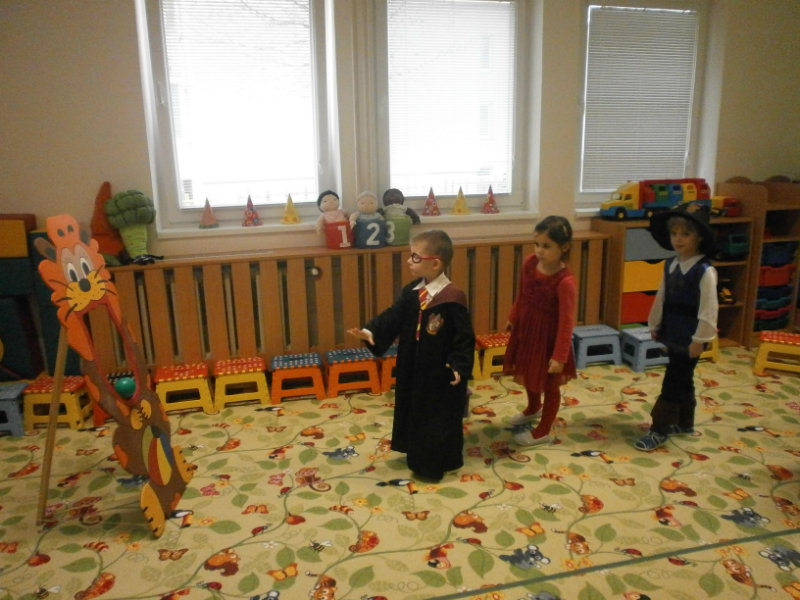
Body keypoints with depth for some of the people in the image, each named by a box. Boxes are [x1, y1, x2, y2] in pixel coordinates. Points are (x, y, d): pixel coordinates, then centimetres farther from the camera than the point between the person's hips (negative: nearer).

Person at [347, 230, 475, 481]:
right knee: (414, 412, 21)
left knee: (441, 418, 9)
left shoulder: (453, 298, -21)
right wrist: (371, 332, -19)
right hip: (413, 368, 8)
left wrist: (459, 366, -21)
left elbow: (465, 337, -17)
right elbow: (393, 316, -4)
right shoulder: (411, 292, 0)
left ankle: (440, 463, 29)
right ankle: (420, 456, 42)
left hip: (441, 372, -7)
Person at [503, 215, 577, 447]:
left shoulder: (565, 281, -29)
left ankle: (543, 431, 33)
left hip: (548, 338, -7)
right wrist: (513, 318, 18)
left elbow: (566, 321, -25)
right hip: (526, 330, 7)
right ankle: (533, 409, 56)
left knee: (550, 385, 14)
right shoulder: (529, 263, -10)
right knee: (529, 376, 28)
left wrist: (560, 355, -23)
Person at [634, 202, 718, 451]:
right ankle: (684, 423, 35)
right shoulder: (670, 265, 4)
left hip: (690, 338, -7)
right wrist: (655, 325, 15)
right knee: (682, 380, 19)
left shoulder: (705, 271, -18)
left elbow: (708, 309, -18)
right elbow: (661, 298, 11)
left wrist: (699, 339, -17)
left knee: (673, 382, -1)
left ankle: (659, 430, 9)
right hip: (672, 334, 7)